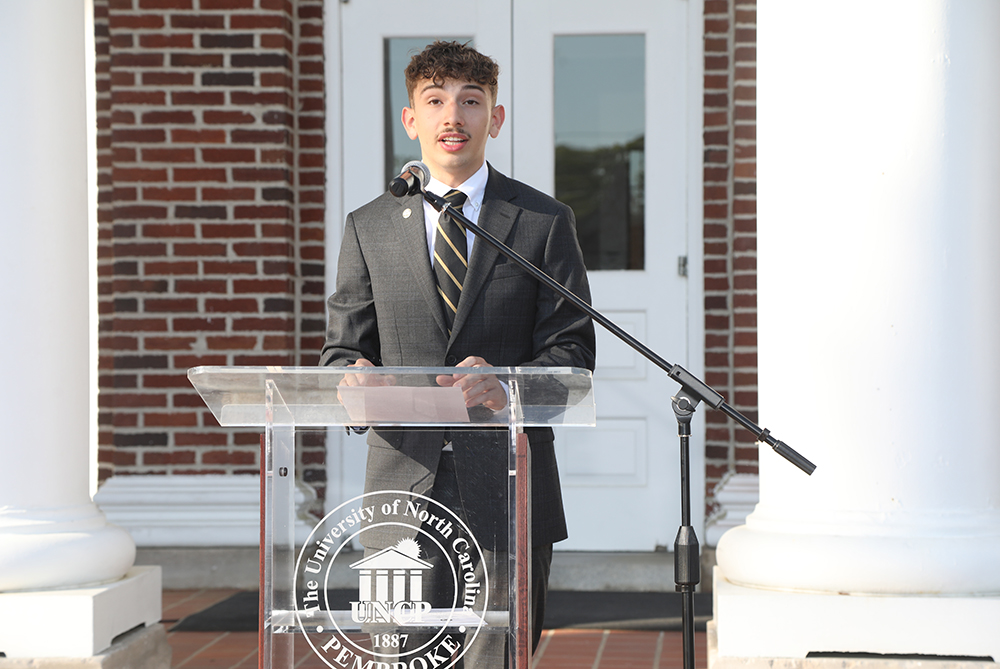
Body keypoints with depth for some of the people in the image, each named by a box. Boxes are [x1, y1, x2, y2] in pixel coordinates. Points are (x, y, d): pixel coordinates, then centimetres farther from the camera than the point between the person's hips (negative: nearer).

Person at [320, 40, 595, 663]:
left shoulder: (545, 223, 6)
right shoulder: (368, 228, 11)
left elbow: (572, 348, 1)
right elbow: (343, 348, 11)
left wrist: (508, 387, -19)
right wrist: (355, 377, -13)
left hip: (508, 493, -1)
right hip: (403, 485, 1)